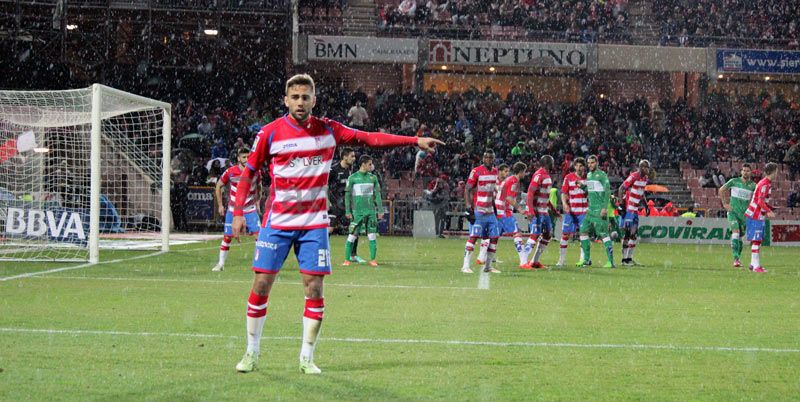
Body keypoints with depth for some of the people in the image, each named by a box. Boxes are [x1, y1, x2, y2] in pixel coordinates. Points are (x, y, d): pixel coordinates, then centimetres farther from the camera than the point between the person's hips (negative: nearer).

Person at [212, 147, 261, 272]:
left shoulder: (256, 172, -6)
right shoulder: (230, 172, -11)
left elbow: (259, 187, 14)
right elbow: (218, 186, 3)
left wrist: (257, 202, 6)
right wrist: (220, 205, 3)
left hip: (250, 209, 1)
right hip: (233, 209, 0)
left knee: (259, 234, -12)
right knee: (227, 237, 3)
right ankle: (221, 264, 17)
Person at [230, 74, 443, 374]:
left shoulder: (328, 130, 1)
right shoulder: (270, 133, -5)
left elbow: (370, 138, 5)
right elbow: (248, 172, 3)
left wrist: (415, 141, 0)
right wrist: (238, 212, -4)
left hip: (314, 224, 2)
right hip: (277, 222, -1)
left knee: (314, 288, -3)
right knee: (261, 285, -4)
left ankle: (307, 358, 8)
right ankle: (251, 353, 11)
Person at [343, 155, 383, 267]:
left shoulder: (373, 178, 10)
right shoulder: (353, 178, 0)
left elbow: (377, 194, 13)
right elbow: (347, 195, 2)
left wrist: (380, 210, 8)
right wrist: (348, 211, -3)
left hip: (371, 211, 3)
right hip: (357, 211, -3)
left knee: (372, 235, 1)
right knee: (352, 235, -5)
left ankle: (372, 259, 7)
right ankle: (347, 259, 2)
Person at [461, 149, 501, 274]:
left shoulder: (495, 171, 11)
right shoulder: (476, 172, -10)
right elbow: (467, 189, -10)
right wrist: (468, 206, -17)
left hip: (490, 211, 7)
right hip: (478, 211, -7)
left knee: (494, 237, 5)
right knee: (473, 236, -12)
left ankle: (488, 266, 15)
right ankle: (465, 266, -10)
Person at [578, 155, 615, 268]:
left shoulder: (601, 175, -9)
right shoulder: (588, 175, 15)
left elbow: (607, 191, -13)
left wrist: (604, 207, -19)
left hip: (600, 209, -8)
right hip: (590, 209, 8)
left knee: (603, 234, -10)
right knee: (583, 231, 6)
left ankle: (611, 261, -9)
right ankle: (587, 259, 15)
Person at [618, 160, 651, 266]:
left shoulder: (645, 178, 11)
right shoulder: (634, 176, -15)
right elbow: (621, 188, -15)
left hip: (635, 209, 9)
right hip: (628, 208, -9)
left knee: (634, 233, 9)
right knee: (627, 233, -7)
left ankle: (629, 258, 15)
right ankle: (624, 259, -3)